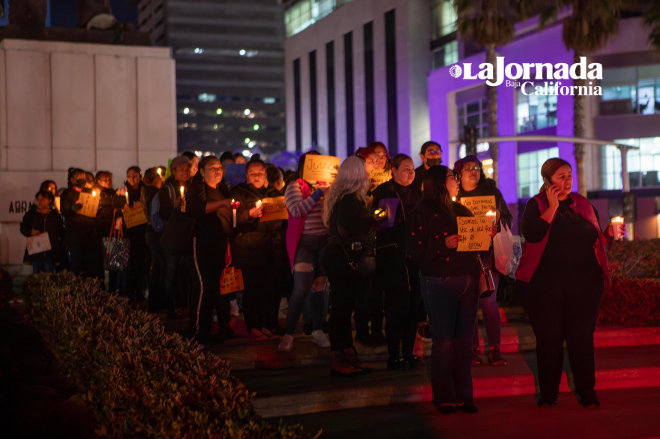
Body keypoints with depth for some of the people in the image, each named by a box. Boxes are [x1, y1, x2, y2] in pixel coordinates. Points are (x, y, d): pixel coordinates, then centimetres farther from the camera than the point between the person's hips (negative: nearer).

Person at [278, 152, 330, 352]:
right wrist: (318, 193, -16)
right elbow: (296, 210, -16)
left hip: (325, 241, 5)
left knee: (319, 286, 6)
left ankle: (317, 330, 18)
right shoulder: (295, 186, -1)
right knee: (302, 288, -12)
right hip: (304, 243, -5)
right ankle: (288, 334, -3)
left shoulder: (325, 186, 14)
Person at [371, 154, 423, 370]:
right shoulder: (383, 191, 0)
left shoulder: (416, 193, 16)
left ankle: (408, 353, 15)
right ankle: (394, 356, 1)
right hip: (392, 257, -5)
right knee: (397, 304, -6)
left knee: (413, 303, 4)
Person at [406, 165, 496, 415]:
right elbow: (416, 251, -10)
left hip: (467, 282, 6)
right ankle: (444, 398, 8)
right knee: (444, 341, -3)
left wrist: (488, 235, 0)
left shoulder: (462, 211, 18)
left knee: (464, 341, 6)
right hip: (439, 284, -6)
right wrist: (444, 244, -19)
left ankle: (463, 396, 14)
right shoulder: (423, 212, -2)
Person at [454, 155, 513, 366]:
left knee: (489, 301, -5)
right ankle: (473, 349, 9)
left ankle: (495, 350, 2)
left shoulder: (491, 191, 10)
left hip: (487, 252, 0)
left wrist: (498, 223, -6)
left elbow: (508, 218, 12)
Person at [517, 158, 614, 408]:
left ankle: (587, 392, 11)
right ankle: (548, 394, 13)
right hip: (546, 283, -2)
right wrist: (552, 207, -12)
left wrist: (609, 234, -6)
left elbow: (596, 240, 16)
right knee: (549, 338, 2)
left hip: (584, 283, 3)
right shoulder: (537, 205, 3)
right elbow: (532, 234, -16)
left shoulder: (583, 205, 14)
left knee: (582, 338, 2)